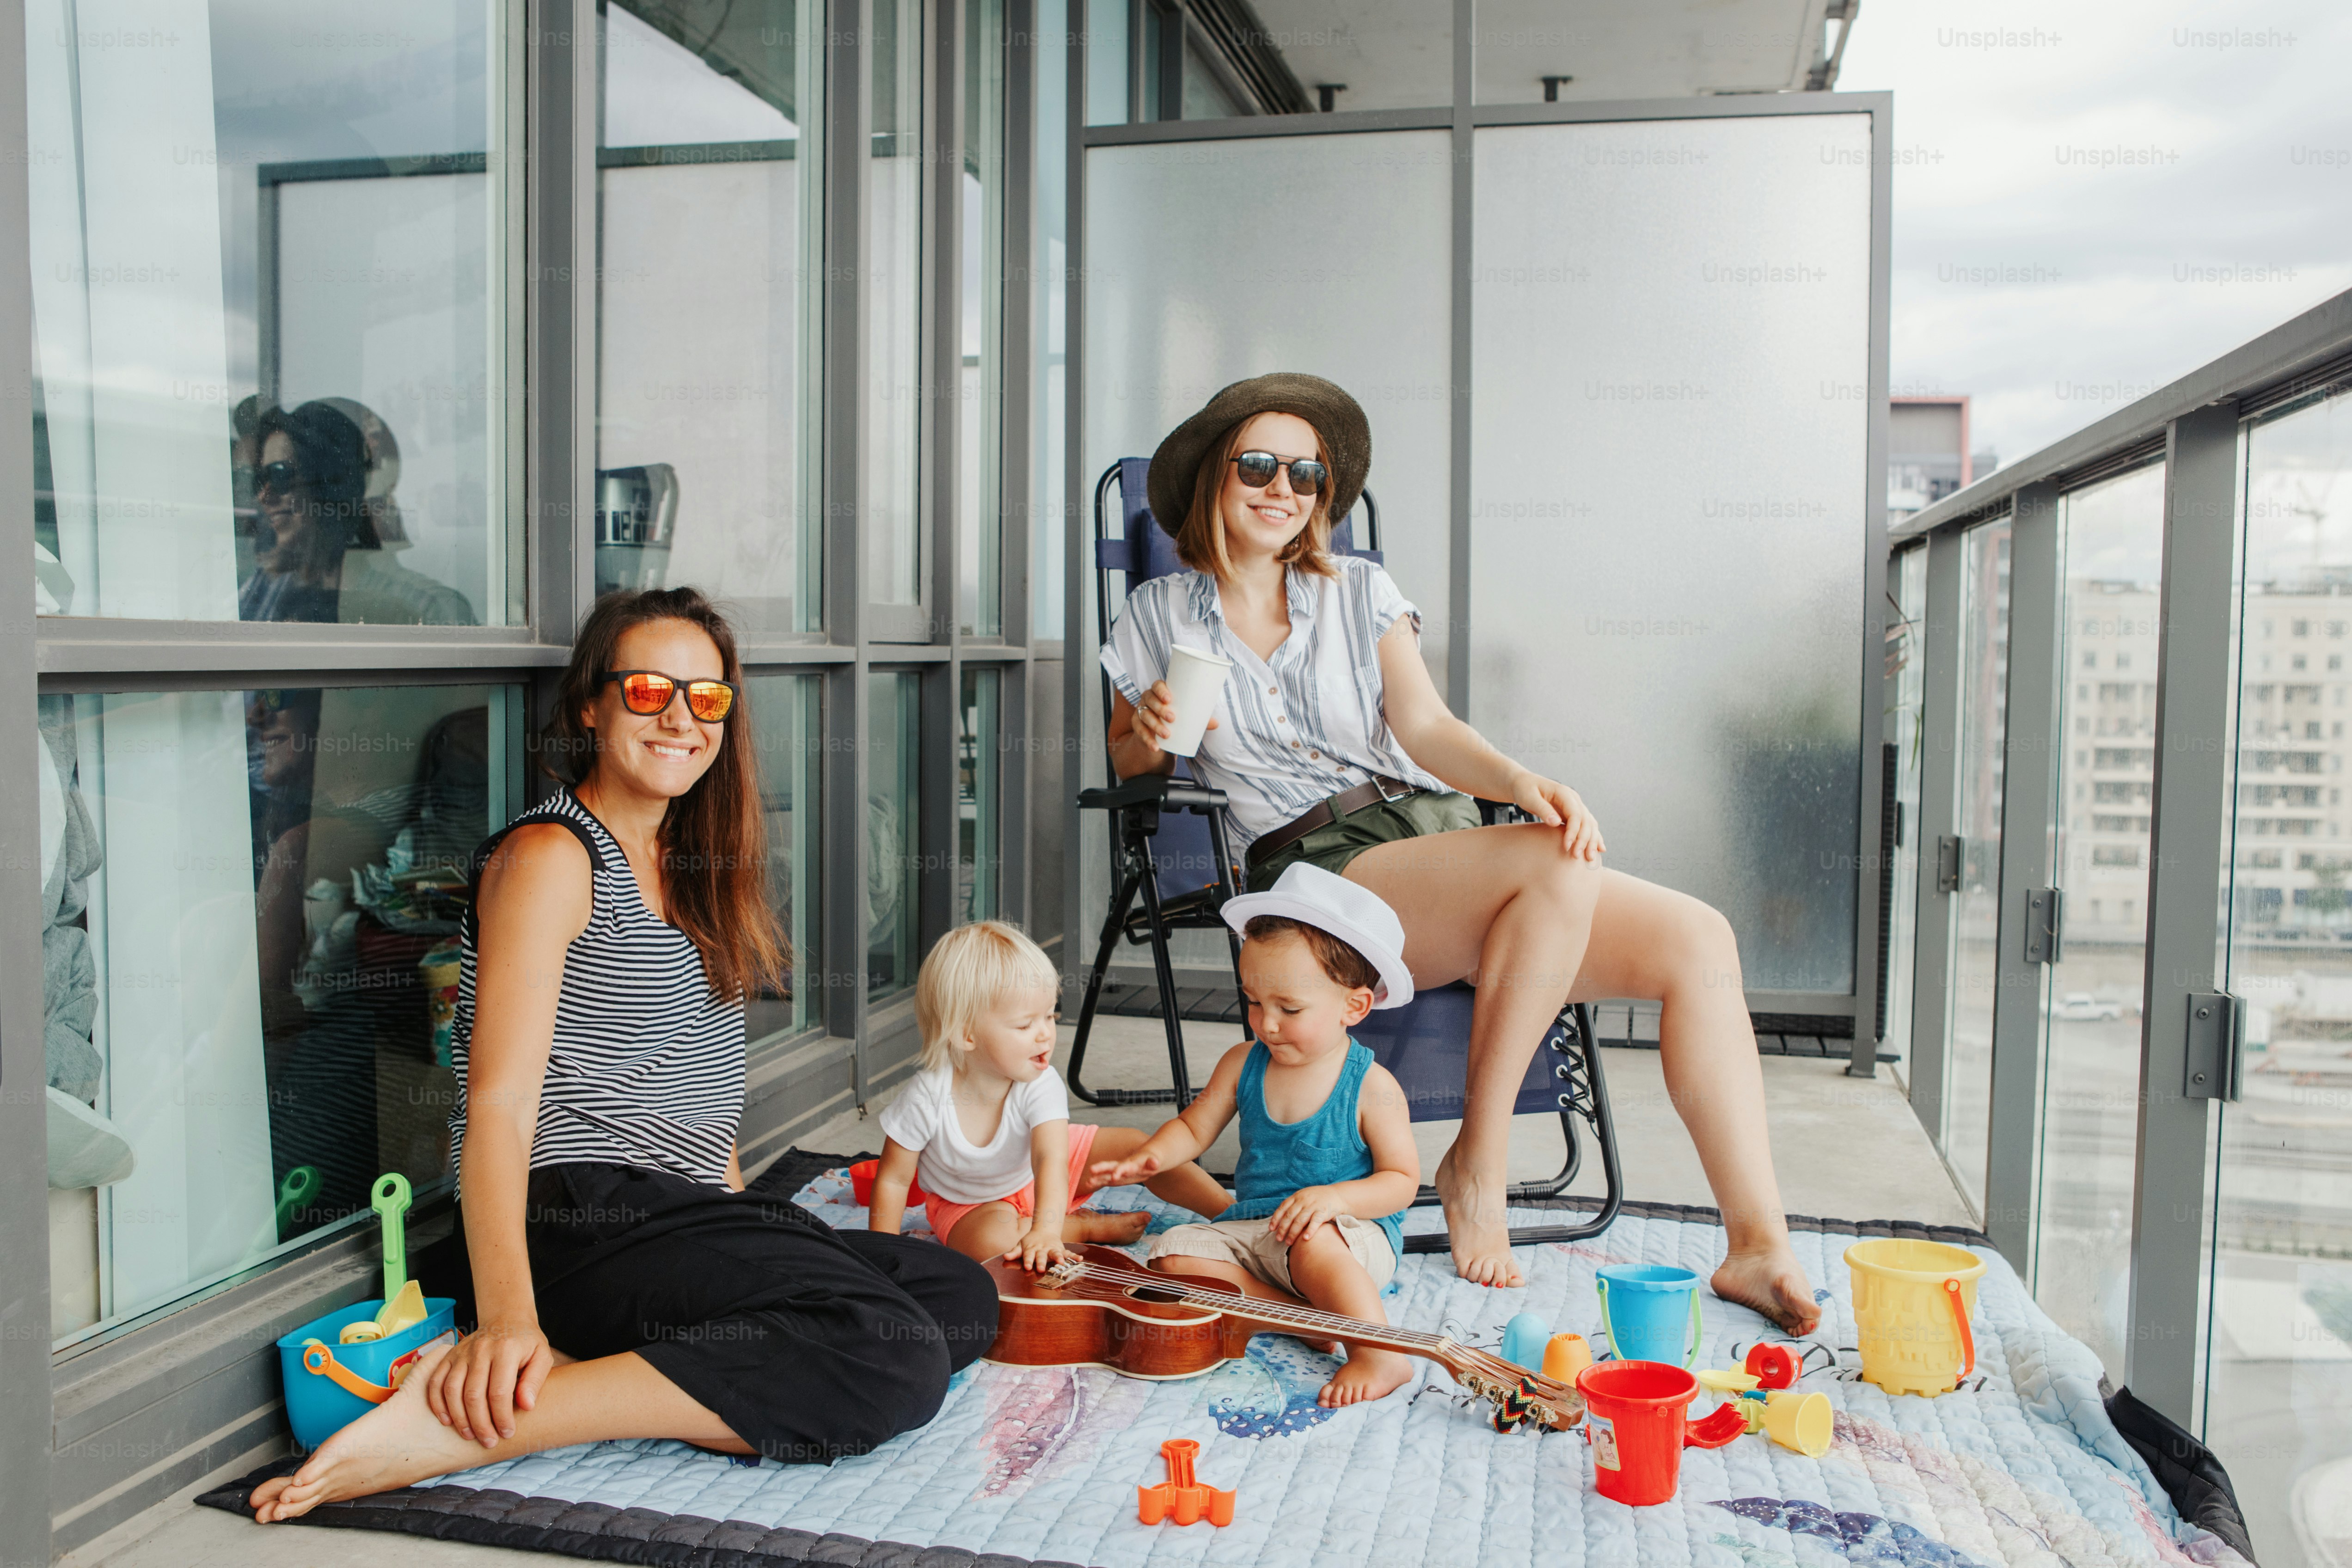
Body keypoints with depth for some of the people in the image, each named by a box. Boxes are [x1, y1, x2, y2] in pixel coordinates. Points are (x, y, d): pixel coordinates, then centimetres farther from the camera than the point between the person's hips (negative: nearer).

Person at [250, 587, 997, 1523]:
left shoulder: (683, 866, 20)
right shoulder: (550, 858, -6)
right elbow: (498, 1103, -16)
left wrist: (752, 1230, 14)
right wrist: (507, 1312, -29)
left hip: (682, 1213, 9)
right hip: (583, 1220, -9)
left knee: (965, 1297, -2)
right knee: (896, 1361, -25)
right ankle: (470, 1415, -25)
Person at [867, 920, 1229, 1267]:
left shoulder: (1040, 1085, -30)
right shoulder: (927, 1099, -32)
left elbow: (1050, 1159, -43)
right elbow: (893, 1180, -19)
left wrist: (1046, 1230, -60)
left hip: (1037, 1178, 2)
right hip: (971, 1203, -2)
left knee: (1135, 1145, -8)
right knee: (990, 1239, -36)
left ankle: (1233, 1212, 9)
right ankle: (1091, 1227, -12)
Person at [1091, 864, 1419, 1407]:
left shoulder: (1371, 1087, -13)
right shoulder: (1243, 1065, 1)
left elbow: (1402, 1180, -10)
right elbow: (1194, 1127, 10)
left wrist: (1335, 1198, -27)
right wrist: (1149, 1158, -11)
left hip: (1352, 1232, -6)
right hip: (1253, 1228, 6)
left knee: (1312, 1244, -39)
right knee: (1174, 1253, -15)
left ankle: (1380, 1355, -30)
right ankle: (1303, 1310, -19)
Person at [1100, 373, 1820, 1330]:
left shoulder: (1361, 591, 17)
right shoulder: (1158, 615, 13)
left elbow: (1425, 729, 5)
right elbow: (1125, 759, 20)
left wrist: (1521, 781, -16)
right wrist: (1151, 734, -5)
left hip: (1439, 836, 4)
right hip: (1320, 873, -4)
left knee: (1698, 938, -17)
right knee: (1558, 867, -33)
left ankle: (1757, 1243, -17)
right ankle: (1476, 1162, -22)